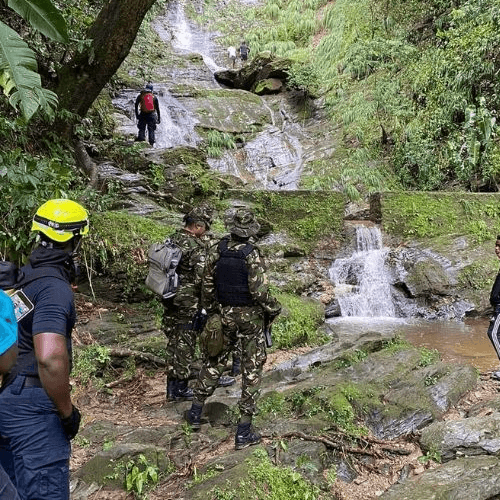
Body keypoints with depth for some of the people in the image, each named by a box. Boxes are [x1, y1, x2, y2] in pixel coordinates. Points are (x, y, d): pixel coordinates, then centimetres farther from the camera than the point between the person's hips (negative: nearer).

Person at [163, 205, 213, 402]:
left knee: (173, 341, 16)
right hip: (188, 303, -7)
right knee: (185, 344, 5)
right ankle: (180, 389, 15)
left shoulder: (172, 239, 4)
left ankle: (172, 387, 27)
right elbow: (202, 277, -23)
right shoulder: (198, 246, -19)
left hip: (169, 299, 7)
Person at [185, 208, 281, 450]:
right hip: (251, 317, -4)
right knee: (252, 370, 5)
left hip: (225, 314, 4)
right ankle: (244, 432, 8)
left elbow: (208, 285, 3)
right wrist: (275, 308, -3)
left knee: (214, 362, 22)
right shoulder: (252, 255, -18)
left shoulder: (216, 250, -3)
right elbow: (259, 292, -22)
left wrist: (210, 309, 18)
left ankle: (196, 413, 33)